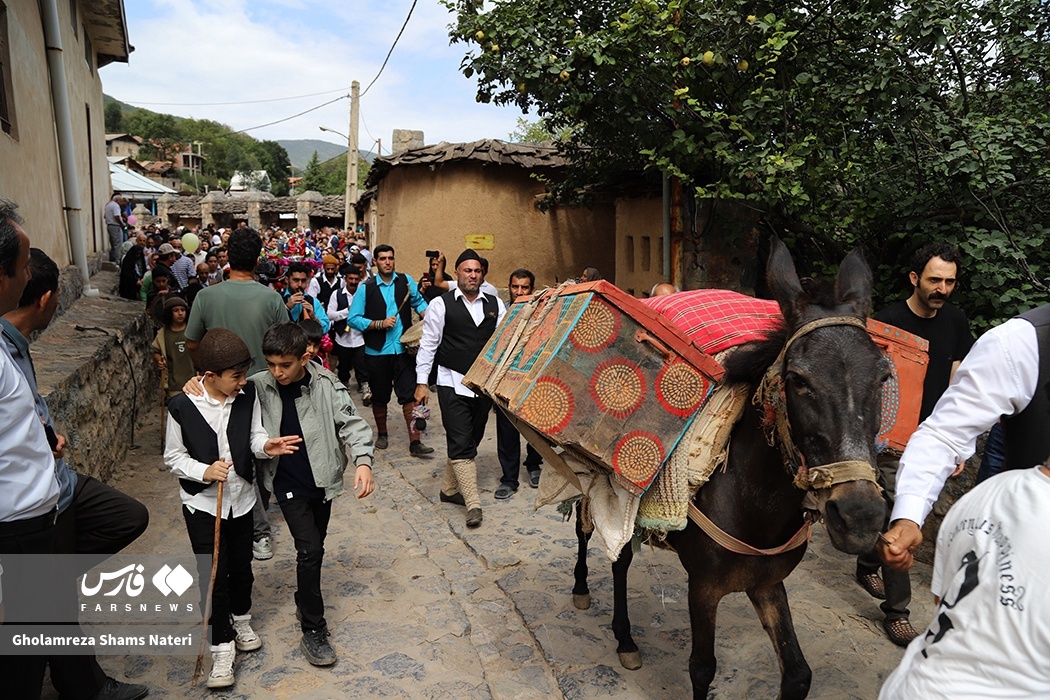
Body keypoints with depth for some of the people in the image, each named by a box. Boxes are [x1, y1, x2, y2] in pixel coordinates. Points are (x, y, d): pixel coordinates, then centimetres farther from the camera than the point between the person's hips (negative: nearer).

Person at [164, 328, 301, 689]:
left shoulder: (247, 395, -11)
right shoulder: (181, 407, -19)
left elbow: (254, 436, -1)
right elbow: (173, 457, -8)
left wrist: (266, 445, -23)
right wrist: (204, 471, -24)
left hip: (241, 497, 3)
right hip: (202, 502, -3)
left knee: (241, 564, 19)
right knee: (214, 574, 3)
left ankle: (241, 619, 45)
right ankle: (222, 646, 20)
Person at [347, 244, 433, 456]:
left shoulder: (406, 281, 4)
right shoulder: (366, 288, -2)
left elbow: (418, 301, 19)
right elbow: (353, 319, -4)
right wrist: (379, 323, -13)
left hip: (403, 349, 0)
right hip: (377, 351, 0)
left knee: (409, 394, -6)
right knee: (380, 397, 14)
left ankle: (415, 442, -4)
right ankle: (382, 434, 34)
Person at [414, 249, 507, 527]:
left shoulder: (495, 305, 6)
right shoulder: (441, 304, -4)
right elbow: (428, 345, -2)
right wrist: (422, 382, -6)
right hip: (452, 383, -4)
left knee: (471, 440, 14)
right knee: (461, 443, -7)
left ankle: (450, 488, 32)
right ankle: (473, 504, -3)